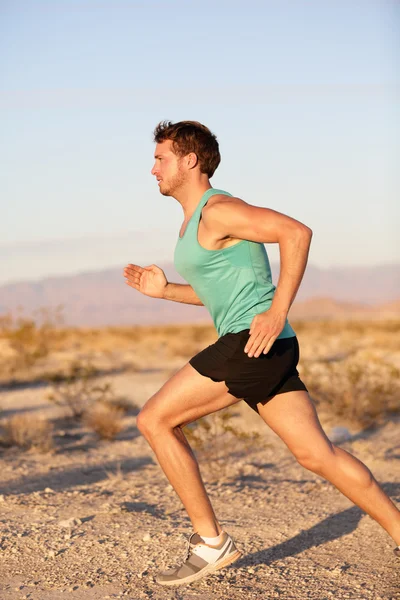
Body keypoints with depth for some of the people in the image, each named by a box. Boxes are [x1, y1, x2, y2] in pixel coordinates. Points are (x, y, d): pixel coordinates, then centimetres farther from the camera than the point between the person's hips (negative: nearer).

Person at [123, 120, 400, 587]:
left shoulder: (217, 210, -9)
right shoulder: (194, 221, 21)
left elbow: (296, 232, -19)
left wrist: (278, 313, -23)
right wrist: (163, 289, 19)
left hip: (253, 342, -10)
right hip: (263, 352, 10)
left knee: (154, 420, -7)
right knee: (316, 453, 8)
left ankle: (211, 542, -3)